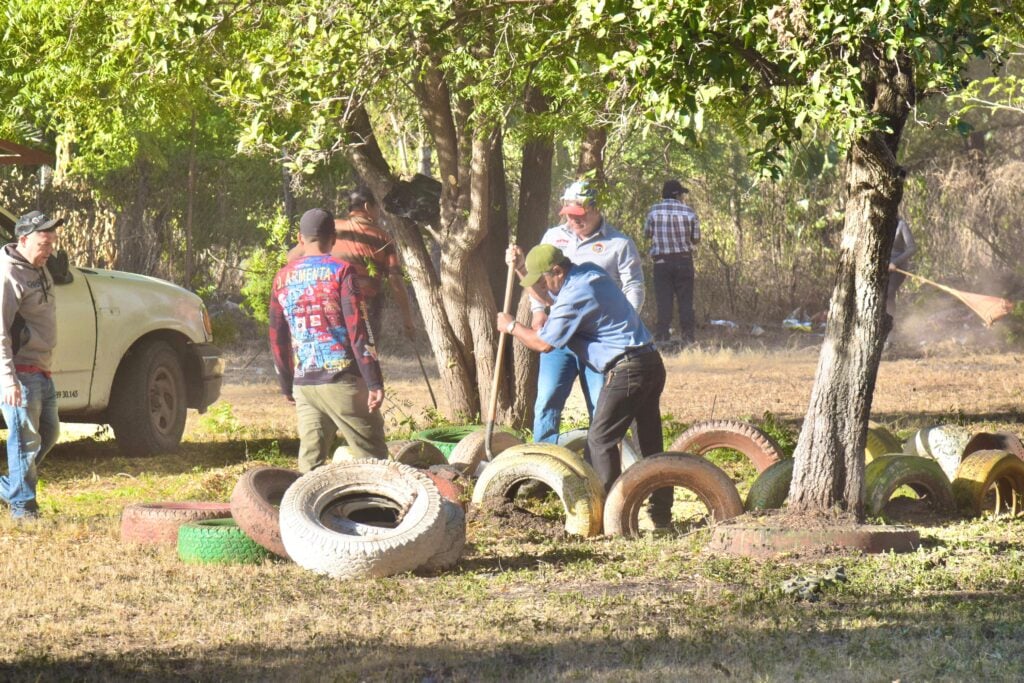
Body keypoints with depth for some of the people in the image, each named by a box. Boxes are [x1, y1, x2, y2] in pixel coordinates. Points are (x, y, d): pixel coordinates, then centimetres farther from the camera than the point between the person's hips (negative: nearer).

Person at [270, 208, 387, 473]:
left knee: (310, 460, 7)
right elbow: (357, 331, -12)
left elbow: (277, 339, 15)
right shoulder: (340, 271, -5)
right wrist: (374, 383, -11)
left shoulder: (282, 279, 9)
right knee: (372, 456, 1)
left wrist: (287, 386, 25)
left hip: (303, 384, 5)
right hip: (341, 379, -5)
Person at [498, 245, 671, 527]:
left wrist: (512, 327, 9)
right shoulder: (590, 272, 14)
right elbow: (550, 298, 33)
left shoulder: (575, 295, -16)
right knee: (650, 442, 12)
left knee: (600, 440, -4)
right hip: (651, 363, 10)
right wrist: (521, 269, 24)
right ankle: (661, 513, 15)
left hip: (627, 370, -10)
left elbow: (543, 343, -6)